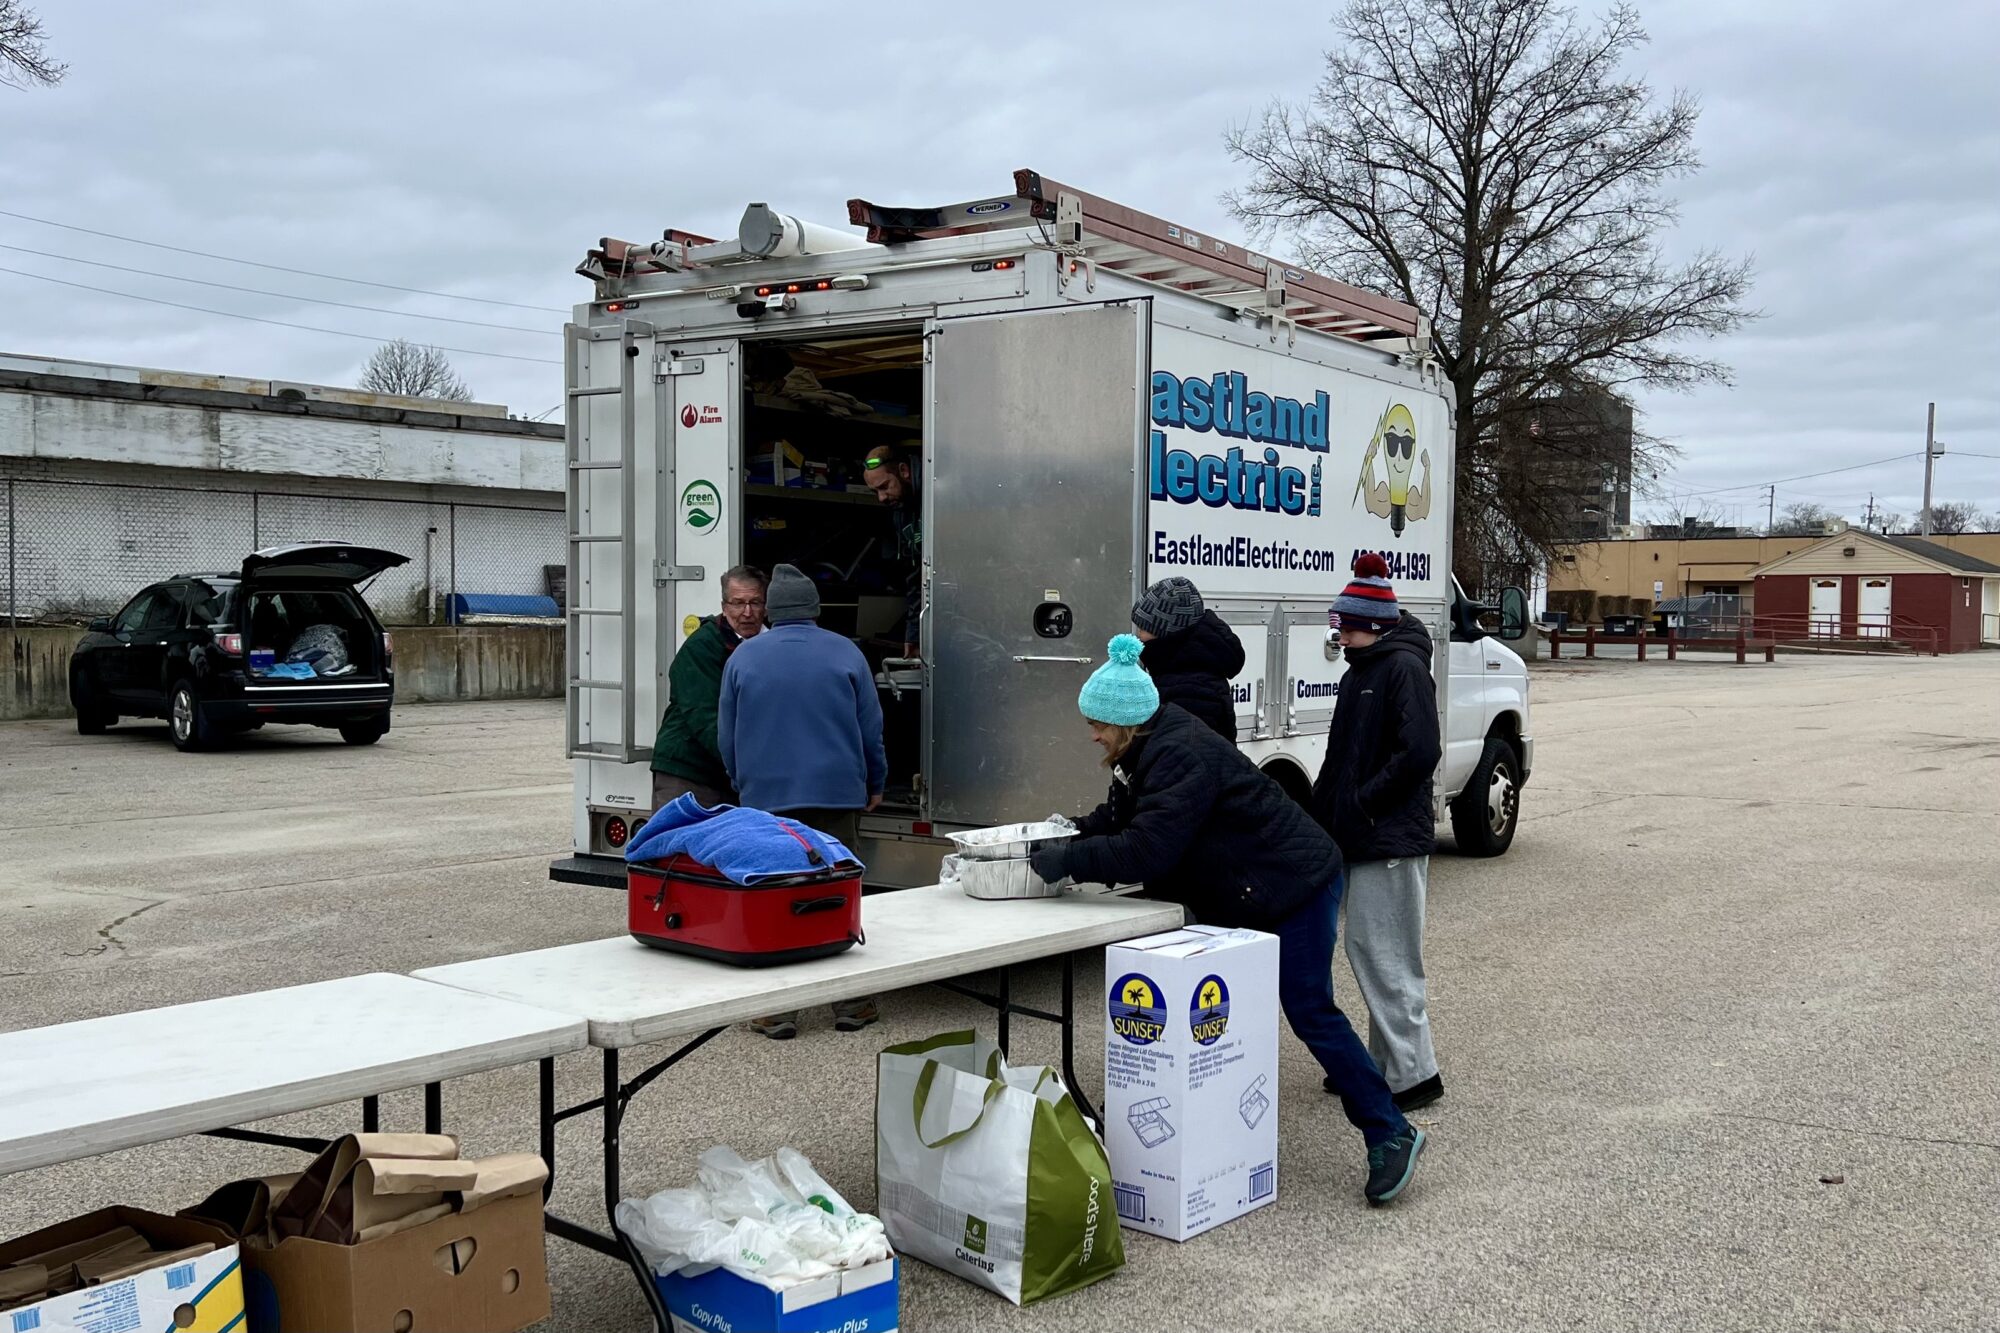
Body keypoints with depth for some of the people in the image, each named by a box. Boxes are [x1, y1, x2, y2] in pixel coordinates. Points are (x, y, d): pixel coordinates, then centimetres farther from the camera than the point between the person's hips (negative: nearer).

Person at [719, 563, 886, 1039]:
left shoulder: (743, 657, 4)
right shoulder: (844, 653, 2)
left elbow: (726, 737, 9)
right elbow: (871, 728, 5)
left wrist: (744, 784, 25)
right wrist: (875, 784, 18)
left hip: (766, 798, 0)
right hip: (836, 794, 0)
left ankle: (778, 1011, 6)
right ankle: (849, 1004, 12)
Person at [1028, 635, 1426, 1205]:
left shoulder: (1183, 757, -28)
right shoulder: (1149, 751, 5)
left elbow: (1147, 849, -36)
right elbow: (1120, 818, 12)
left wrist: (1068, 859, -30)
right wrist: (1072, 834, -6)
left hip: (1295, 885, -11)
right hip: (1245, 894, 11)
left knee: (1309, 1012, -6)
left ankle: (1390, 1133, 4)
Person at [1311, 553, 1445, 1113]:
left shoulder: (1404, 667, -13)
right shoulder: (1358, 674, 16)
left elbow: (1420, 752, -22)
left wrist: (1363, 801, -16)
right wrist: (1324, 813, 13)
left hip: (1392, 839, -10)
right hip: (1361, 837, 10)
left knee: (1383, 956, -7)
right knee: (1371, 952, 15)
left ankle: (1414, 1072, 1)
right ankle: (1384, 1062, 25)